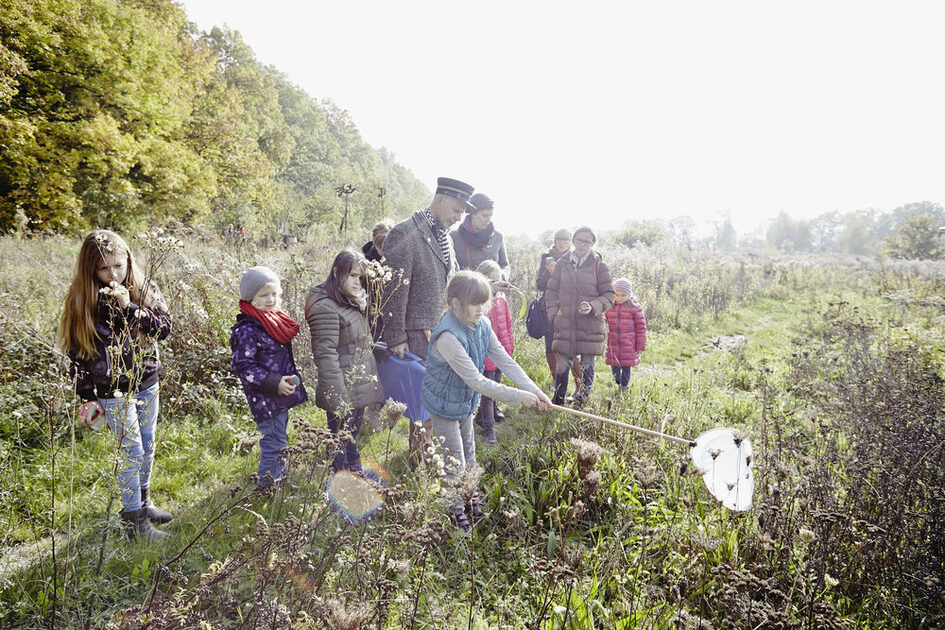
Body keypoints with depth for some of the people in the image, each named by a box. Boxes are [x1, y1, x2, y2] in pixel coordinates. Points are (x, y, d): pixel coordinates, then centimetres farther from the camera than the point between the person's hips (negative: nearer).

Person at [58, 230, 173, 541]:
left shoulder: (146, 290, -2)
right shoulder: (83, 300, -10)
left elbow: (164, 327, -11)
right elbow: (77, 353, -5)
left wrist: (130, 308, -24)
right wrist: (88, 398, -5)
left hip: (147, 384, 4)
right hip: (114, 391, -4)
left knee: (148, 446, 16)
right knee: (132, 451, -3)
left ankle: (143, 501, 37)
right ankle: (133, 519, 11)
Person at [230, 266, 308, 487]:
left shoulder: (275, 320, 10)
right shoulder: (248, 330, -20)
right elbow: (243, 366, -22)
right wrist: (275, 383, -25)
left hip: (281, 392, 9)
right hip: (266, 398, -9)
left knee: (280, 437, 21)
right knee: (273, 440, -2)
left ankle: (280, 476, 37)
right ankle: (267, 484, 13)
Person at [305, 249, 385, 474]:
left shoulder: (352, 302, 10)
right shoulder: (326, 308, -20)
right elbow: (326, 356, -23)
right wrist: (338, 399, -23)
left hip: (361, 387, 9)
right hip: (344, 393, -9)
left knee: (352, 439, 23)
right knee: (339, 445, 5)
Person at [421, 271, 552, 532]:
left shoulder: (482, 325, -10)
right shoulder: (448, 336, -35)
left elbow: (505, 361, -7)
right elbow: (476, 381, -34)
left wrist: (535, 390, -17)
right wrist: (519, 396, -30)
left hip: (466, 401, 8)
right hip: (444, 404, -8)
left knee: (469, 456, 24)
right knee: (454, 464, 4)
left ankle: (471, 500, 45)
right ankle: (456, 512, 26)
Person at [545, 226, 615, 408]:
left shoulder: (600, 266, 1)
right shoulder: (562, 264, 9)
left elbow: (609, 295, 3)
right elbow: (551, 292, 14)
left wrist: (593, 307, -14)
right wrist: (554, 314, 2)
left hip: (591, 326, -1)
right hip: (565, 325, 2)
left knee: (587, 366, 8)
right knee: (561, 367, 2)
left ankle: (581, 405, 22)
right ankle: (557, 403, 18)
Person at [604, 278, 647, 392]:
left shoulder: (635, 307, -5)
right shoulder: (610, 306, 4)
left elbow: (641, 327, -2)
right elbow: (605, 321, 19)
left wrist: (640, 346, -2)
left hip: (628, 344, -3)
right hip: (613, 343, 3)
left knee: (626, 367, 4)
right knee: (614, 366, 7)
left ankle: (624, 389, 18)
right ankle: (617, 385, 29)